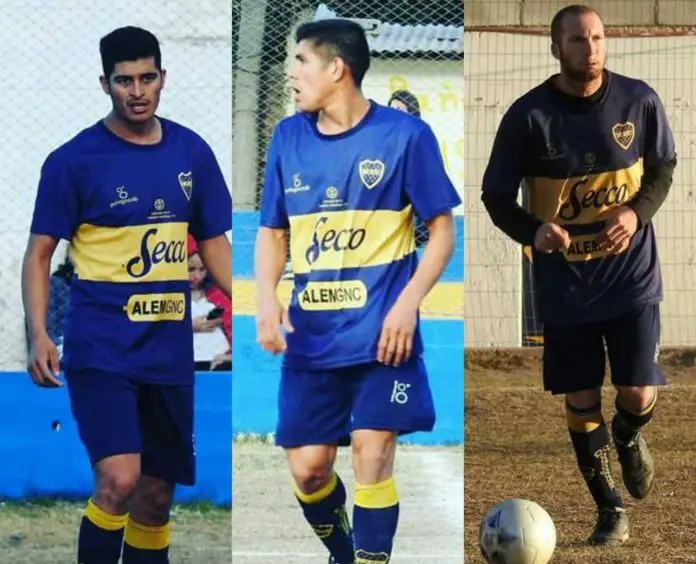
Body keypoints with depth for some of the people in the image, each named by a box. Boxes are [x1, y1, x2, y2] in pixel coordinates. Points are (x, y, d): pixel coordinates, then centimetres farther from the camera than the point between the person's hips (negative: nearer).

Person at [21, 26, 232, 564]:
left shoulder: (191, 152, 7)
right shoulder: (73, 161, -6)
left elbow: (214, 241, 16)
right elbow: (39, 253, -3)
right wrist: (38, 334, -15)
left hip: (169, 352, 5)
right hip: (100, 349, -5)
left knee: (156, 494, 10)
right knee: (119, 479, -20)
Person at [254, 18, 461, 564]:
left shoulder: (405, 134, -6)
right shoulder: (288, 137, 6)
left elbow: (442, 229, -1)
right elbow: (272, 231, 14)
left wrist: (408, 304, -15)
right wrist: (267, 297, -5)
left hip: (381, 332, -4)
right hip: (311, 336, 4)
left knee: (372, 451, -14)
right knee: (307, 467, 3)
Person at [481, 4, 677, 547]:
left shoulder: (639, 101, -6)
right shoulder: (527, 116, -10)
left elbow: (664, 168, 6)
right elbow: (496, 194, -3)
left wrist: (637, 212, -14)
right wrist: (533, 230, -24)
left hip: (631, 275, 0)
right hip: (564, 284, 0)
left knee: (639, 393, -6)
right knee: (580, 400, 5)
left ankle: (629, 435, 32)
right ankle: (610, 508, 22)